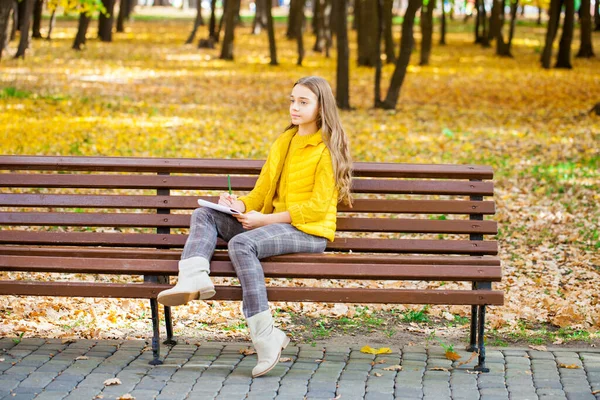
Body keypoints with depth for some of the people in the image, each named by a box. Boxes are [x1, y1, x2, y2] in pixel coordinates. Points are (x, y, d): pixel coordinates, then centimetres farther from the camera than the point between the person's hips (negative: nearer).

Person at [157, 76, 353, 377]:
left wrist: (264, 219, -17)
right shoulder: (284, 142, 18)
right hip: (274, 224, 9)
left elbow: (317, 207, -14)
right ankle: (194, 280, -34)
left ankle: (265, 338, -34)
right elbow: (263, 191, 18)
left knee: (242, 243, -33)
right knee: (204, 215, -4)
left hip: (309, 231, -8)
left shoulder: (327, 149, -6)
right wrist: (241, 205, -5)